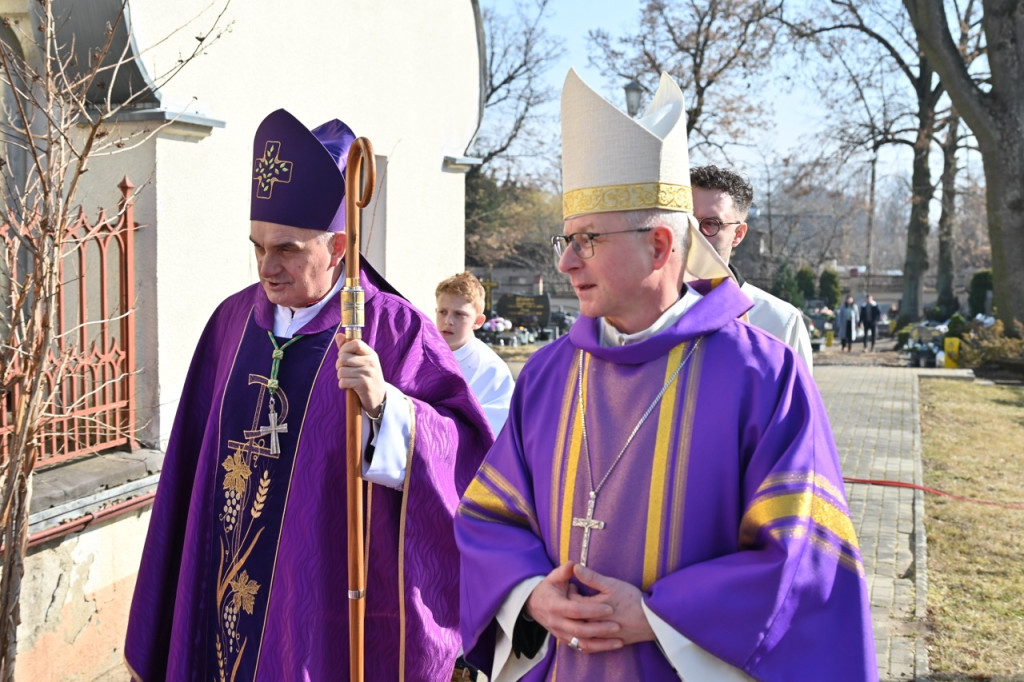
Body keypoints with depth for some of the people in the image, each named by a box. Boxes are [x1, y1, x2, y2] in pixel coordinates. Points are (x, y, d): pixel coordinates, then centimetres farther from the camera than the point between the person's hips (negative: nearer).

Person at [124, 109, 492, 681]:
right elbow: (196, 458, 12)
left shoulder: (393, 330, -13)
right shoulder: (234, 320, 4)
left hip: (333, 609, -5)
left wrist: (383, 403, -38)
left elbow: (463, 454, -21)